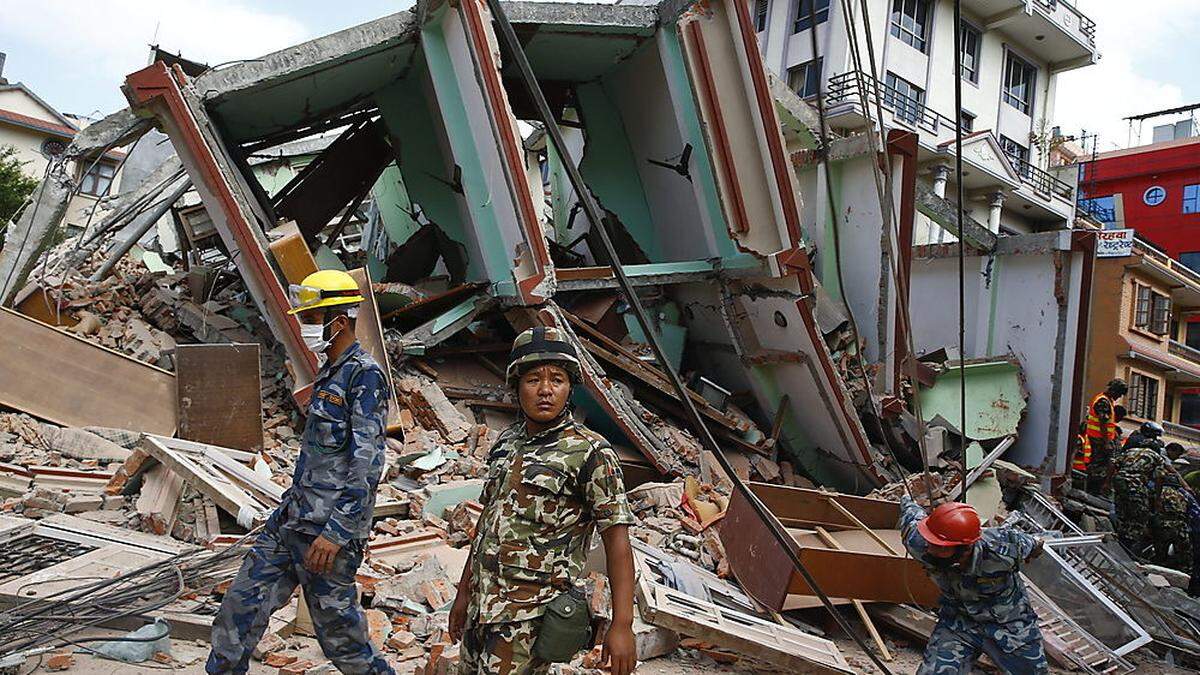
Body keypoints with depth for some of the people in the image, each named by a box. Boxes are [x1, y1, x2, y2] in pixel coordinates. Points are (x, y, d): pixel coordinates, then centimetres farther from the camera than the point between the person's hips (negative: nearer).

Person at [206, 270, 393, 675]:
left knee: (340, 634, 3)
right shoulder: (328, 372, 14)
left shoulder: (366, 375, -15)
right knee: (240, 608, 11)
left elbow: (367, 463, -21)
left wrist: (335, 532, -24)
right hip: (290, 521, 9)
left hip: (328, 533, -9)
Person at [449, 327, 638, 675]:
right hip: (481, 604, 7)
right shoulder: (507, 441, 7)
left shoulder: (590, 452, -13)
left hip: (529, 617, -7)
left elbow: (616, 539, -14)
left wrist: (622, 625, -19)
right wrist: (464, 592, 18)